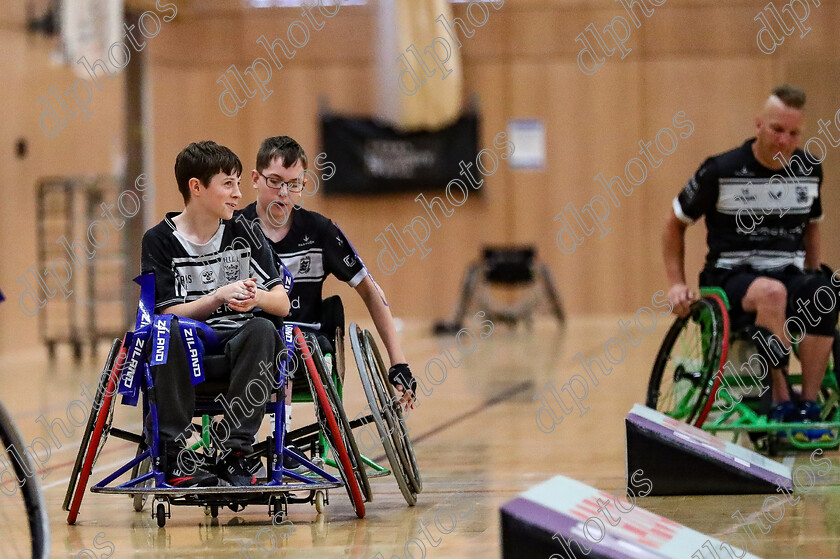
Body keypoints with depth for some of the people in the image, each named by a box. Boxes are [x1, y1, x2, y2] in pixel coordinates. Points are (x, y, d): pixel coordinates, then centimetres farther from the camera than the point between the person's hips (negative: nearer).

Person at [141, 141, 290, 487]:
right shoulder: (160, 240, -2)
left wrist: (255, 297, -22)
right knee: (169, 331, -37)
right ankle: (173, 455, -30)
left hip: (234, 341, 2)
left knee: (262, 329, -31)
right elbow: (168, 311, -10)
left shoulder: (244, 234, 6)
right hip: (186, 345, -2)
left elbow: (282, 303, 2)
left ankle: (235, 454, -28)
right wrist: (219, 296, -25)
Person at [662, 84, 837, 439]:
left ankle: (809, 406, -31)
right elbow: (675, 224, 7)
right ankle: (781, 401, -34)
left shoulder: (810, 170, 8)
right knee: (771, 292, -40)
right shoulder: (721, 171, -5)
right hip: (731, 277, -3)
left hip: (789, 274, 3)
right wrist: (677, 284, 0)